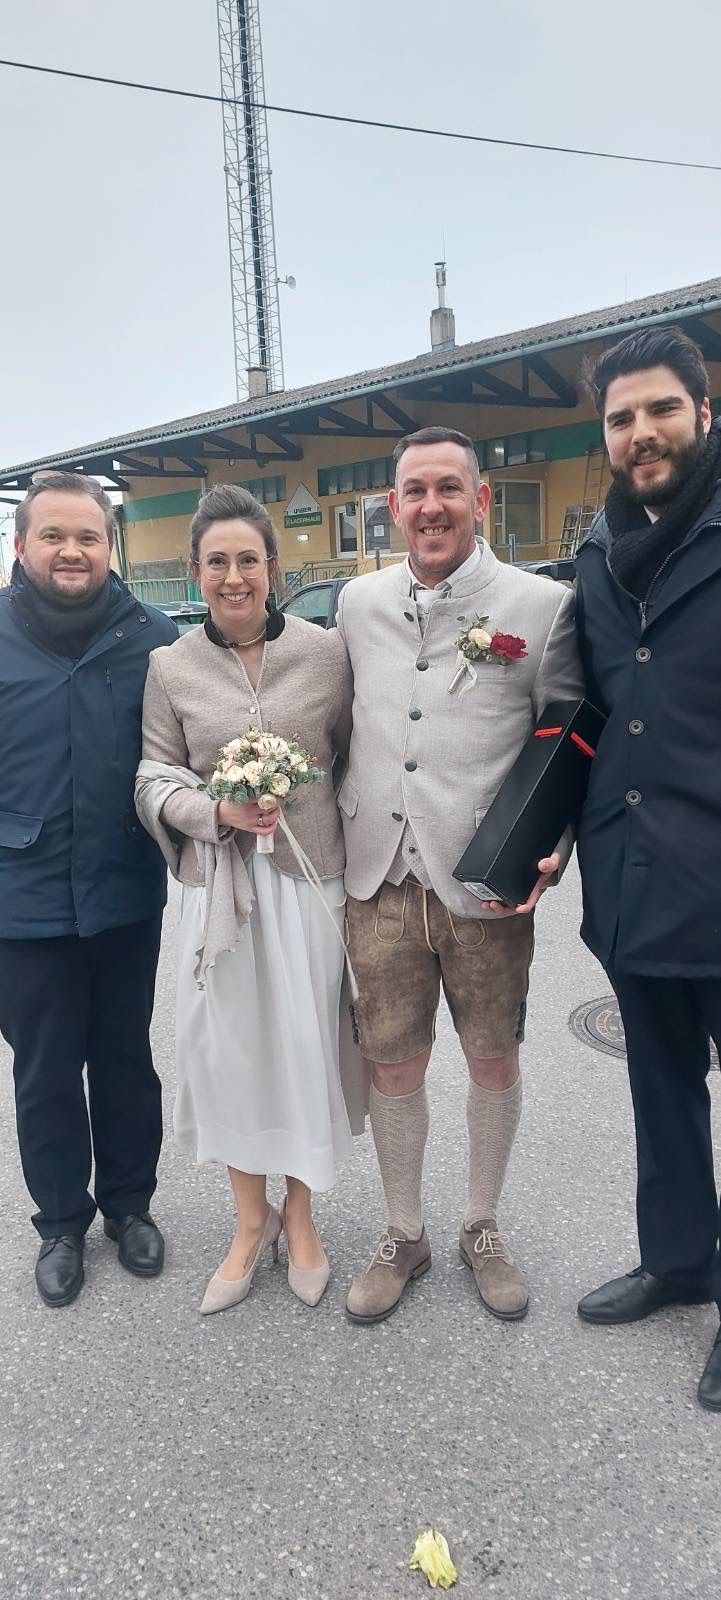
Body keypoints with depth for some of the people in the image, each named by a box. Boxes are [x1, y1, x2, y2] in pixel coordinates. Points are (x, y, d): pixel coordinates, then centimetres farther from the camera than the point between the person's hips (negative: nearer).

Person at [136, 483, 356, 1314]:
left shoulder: (325, 651, -2)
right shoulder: (171, 666, 2)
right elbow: (154, 779, 4)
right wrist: (218, 810, -14)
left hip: (308, 876, -1)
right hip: (218, 882, 1)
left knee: (304, 1044, 9)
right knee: (225, 1048, 9)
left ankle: (298, 1211, 34)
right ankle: (250, 1218, 33)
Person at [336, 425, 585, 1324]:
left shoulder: (541, 604, -4)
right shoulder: (357, 603, 7)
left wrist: (550, 849, -13)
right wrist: (342, 829, 11)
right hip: (379, 880, 3)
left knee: (494, 1062, 14)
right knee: (393, 1068, 12)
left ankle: (482, 1229, 39)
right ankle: (403, 1237, 36)